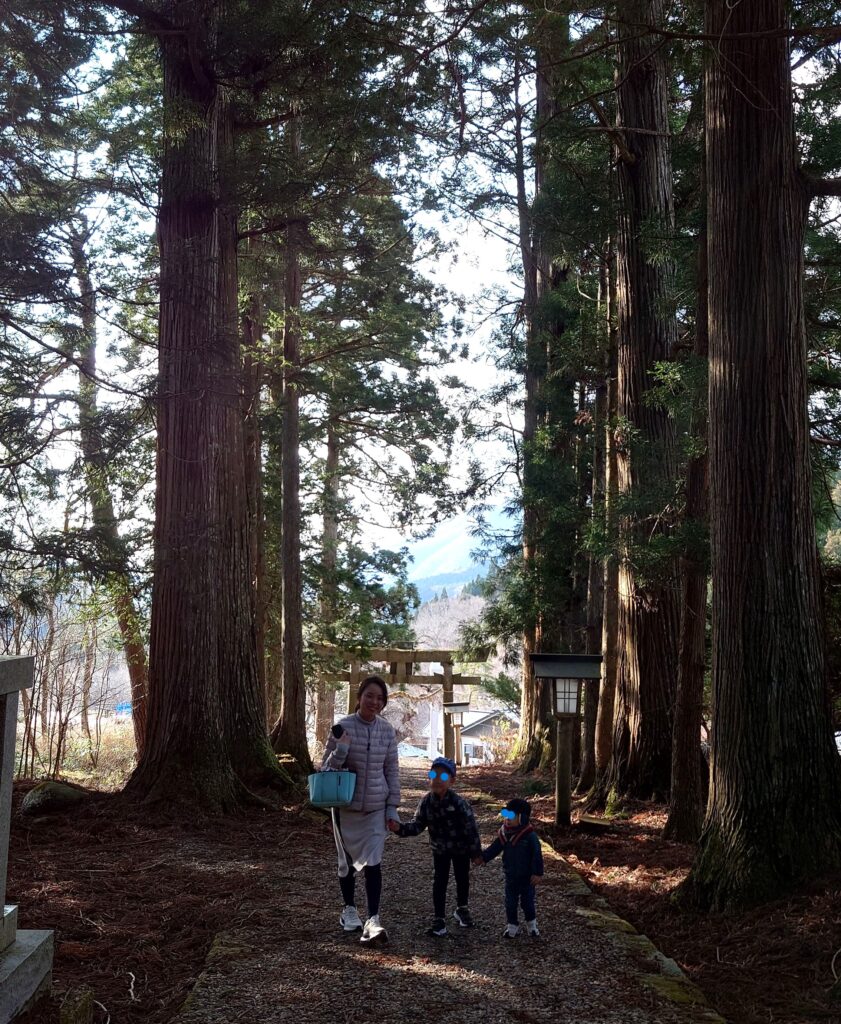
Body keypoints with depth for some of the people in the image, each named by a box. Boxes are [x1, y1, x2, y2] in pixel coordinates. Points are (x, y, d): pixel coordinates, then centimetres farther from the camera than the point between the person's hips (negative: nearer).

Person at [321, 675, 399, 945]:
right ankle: (349, 910, 32)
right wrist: (341, 751, -26)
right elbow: (326, 767, -6)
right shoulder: (343, 727, -11)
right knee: (347, 860, 14)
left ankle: (373, 920, -6)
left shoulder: (387, 731, -3)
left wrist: (393, 807, 2)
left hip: (376, 808, 1)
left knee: (373, 863, -8)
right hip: (346, 806, -1)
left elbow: (392, 771, 4)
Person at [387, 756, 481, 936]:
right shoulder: (426, 802, -16)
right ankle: (439, 919, 7)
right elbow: (417, 825, -11)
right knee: (439, 883, 0)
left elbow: (471, 827, -21)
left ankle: (462, 909, 40)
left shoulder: (458, 803, -28)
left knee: (462, 879, 15)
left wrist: (476, 852, -16)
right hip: (439, 849, 2)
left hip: (461, 848, -2)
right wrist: (400, 828, -29)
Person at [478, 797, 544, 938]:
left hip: (527, 877, -4)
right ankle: (512, 926, 25)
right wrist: (483, 857, -8)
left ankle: (531, 924, 32)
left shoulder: (530, 836, -19)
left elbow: (537, 855, -16)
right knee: (510, 902, 10)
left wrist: (537, 873, -17)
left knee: (527, 902, 10)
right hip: (511, 876, 4)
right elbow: (495, 848, 3)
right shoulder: (504, 834, -4)